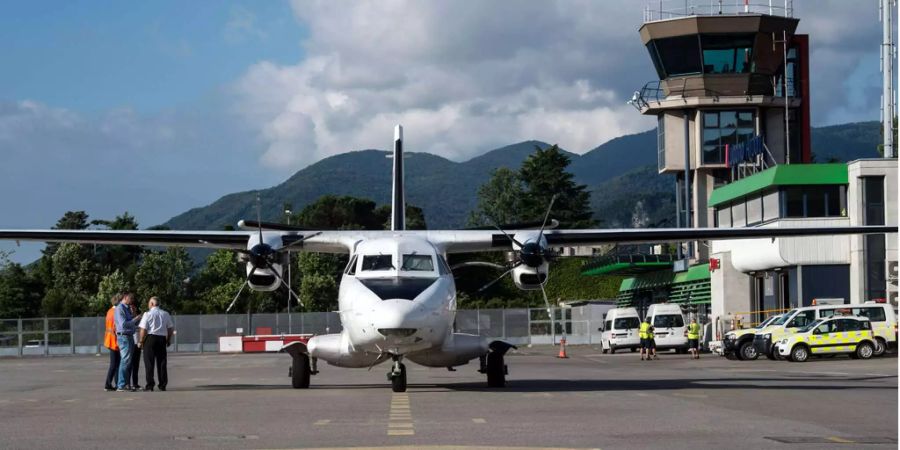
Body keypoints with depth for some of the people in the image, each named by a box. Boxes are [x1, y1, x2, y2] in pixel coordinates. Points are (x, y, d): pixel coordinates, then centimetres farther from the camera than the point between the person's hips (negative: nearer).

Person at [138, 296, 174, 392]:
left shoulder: (148, 314, -7)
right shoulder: (165, 314, 7)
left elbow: (143, 329, -11)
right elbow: (171, 328, 11)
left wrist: (141, 341, -3)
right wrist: (168, 340, 20)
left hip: (150, 338, -4)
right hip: (162, 338, 4)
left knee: (149, 362, 0)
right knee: (162, 362, 8)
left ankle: (150, 384, -3)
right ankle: (163, 384, 9)